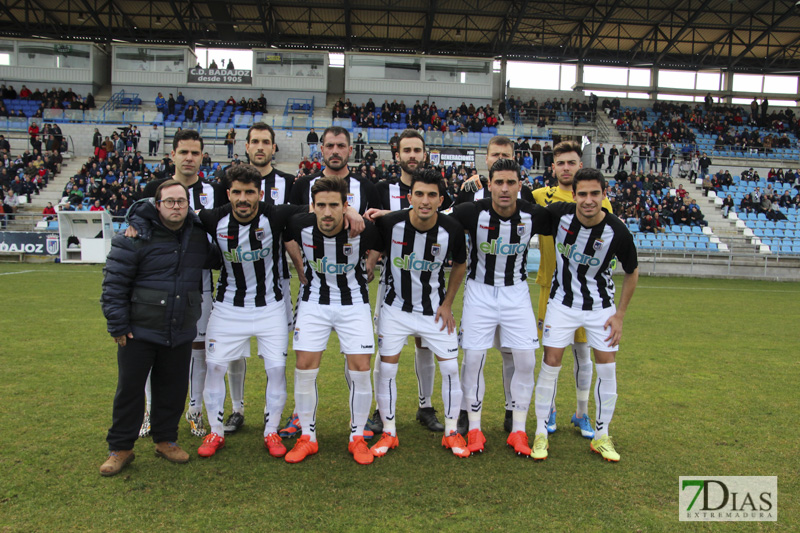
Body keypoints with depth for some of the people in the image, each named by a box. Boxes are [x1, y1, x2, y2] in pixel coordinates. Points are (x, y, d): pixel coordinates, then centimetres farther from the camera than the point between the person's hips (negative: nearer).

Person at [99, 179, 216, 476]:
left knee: (173, 389, 12)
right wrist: (117, 325, -8)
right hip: (139, 330, -3)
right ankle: (120, 448, 21)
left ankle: (166, 440, 29)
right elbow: (114, 282, -7)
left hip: (181, 332, 4)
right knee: (130, 389, 6)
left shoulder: (199, 237, 4)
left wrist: (196, 314, 20)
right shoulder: (137, 236, -10)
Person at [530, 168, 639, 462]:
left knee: (607, 369, 1)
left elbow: (632, 272, -2)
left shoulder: (617, 231, -18)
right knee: (550, 363, -3)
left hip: (601, 307, 1)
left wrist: (620, 314, -3)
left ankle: (601, 436, 20)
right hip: (562, 302, 0)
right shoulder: (558, 213, -18)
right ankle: (541, 432, 12)